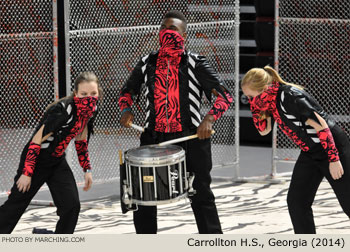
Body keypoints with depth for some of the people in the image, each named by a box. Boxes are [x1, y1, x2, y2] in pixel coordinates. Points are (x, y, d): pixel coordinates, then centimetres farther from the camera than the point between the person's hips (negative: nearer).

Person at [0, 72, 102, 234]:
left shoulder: (91, 110, -4)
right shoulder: (63, 109, -28)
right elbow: (37, 140, -24)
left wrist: (87, 170, 10)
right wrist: (27, 173, -22)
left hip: (57, 162, 7)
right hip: (36, 160, -7)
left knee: (72, 205, -6)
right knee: (16, 205, 4)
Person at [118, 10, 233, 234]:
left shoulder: (195, 64, -3)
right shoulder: (147, 63, 9)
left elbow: (224, 95, -6)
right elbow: (128, 91, 22)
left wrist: (210, 119, -23)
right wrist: (126, 110, 0)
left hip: (190, 137, -3)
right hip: (154, 137, 4)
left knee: (201, 195, 3)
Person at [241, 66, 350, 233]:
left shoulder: (289, 96, -26)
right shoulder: (270, 100, 0)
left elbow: (321, 126, -25)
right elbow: (263, 130, 13)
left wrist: (334, 159, -23)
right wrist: (254, 105, -3)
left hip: (333, 147, -9)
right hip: (310, 153, 9)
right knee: (296, 201, 0)